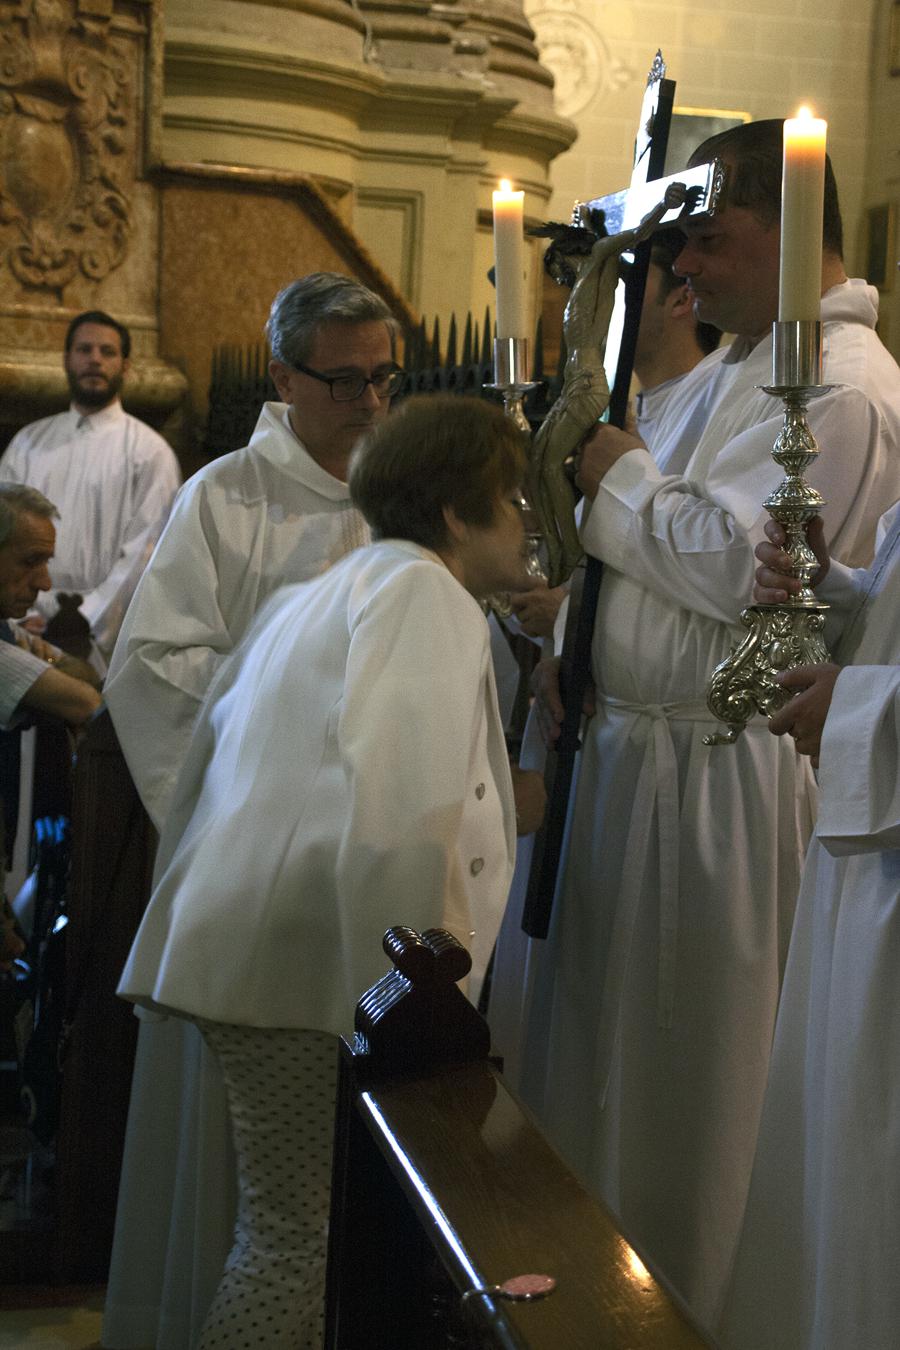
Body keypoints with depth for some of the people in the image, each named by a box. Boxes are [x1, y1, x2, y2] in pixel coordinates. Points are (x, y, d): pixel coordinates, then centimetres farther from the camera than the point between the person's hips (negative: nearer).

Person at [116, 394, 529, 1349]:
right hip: (309, 960, -10)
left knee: (293, 1228, 14)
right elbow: (394, 797, -22)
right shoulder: (424, 591, -7)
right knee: (298, 1237, -5)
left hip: (245, 942, 10)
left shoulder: (316, 596, 23)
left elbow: (213, 742, 27)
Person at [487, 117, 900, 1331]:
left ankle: (682, 1302, 23)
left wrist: (623, 479, -12)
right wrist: (573, 649, 5)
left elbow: (734, 567, -27)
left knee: (677, 1064, 4)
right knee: (599, 1032, 19)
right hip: (635, 741, 10)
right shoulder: (725, 373, 14)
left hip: (721, 771, -10)